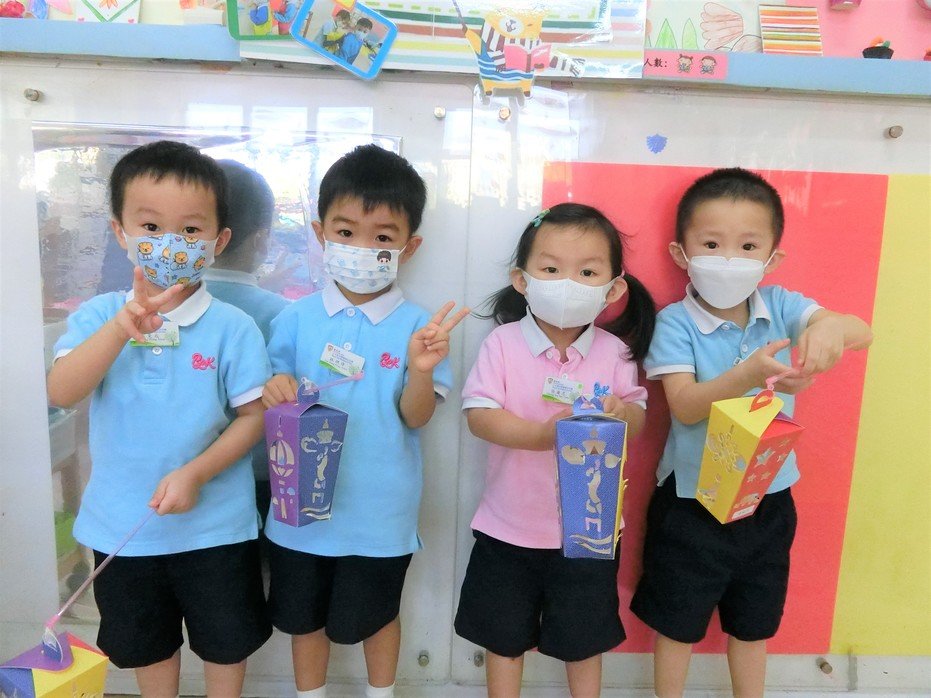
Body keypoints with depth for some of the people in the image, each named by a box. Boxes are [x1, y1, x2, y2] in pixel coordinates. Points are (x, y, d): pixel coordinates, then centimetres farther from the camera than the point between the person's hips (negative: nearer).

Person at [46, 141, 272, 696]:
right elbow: (62, 393, -19)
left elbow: (253, 415, -12)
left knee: (226, 639, 18)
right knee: (145, 640, 25)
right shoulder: (98, 316, -7)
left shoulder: (233, 327, -14)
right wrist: (121, 328, -33)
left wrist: (195, 473, -23)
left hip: (216, 524, -2)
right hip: (123, 524, 3)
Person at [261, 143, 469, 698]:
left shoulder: (417, 326, -11)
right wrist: (275, 392, -20)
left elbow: (415, 416, -12)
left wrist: (421, 370, -31)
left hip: (380, 509, -2)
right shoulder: (297, 319, -5)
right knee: (302, 615, 21)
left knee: (374, 616, 19)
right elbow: (276, 398, 3)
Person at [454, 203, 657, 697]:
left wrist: (623, 414, -28)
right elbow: (479, 414, -20)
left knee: (584, 638, 20)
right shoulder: (503, 343, -13)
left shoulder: (614, 351, -8)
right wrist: (542, 434, -35)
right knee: (503, 636, 19)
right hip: (509, 527, 0)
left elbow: (639, 417, -4)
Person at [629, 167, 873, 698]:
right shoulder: (675, 322, -16)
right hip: (693, 501, -3)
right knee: (678, 620, 16)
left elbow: (863, 332, -19)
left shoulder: (781, 306, -6)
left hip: (769, 498, 4)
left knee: (754, 622, 24)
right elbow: (685, 406, -25)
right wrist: (750, 375, -42)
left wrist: (831, 327, -42)